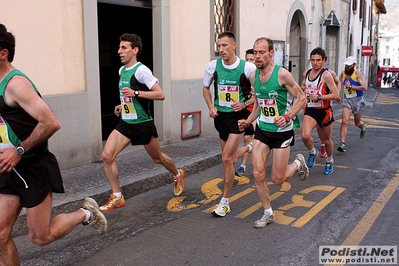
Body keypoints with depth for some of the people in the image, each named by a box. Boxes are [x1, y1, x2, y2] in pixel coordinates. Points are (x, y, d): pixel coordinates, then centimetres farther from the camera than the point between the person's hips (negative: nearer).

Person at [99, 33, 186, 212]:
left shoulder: (141, 70, -16)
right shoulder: (122, 70, 9)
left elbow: (160, 94, -21)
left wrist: (136, 93, -28)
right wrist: (121, 106, 9)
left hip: (143, 124, -6)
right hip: (125, 123, 7)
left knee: (157, 158, 13)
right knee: (107, 156, -11)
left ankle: (178, 175, 45)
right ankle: (117, 197, 2)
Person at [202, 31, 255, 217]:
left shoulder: (248, 67, -14)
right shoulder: (213, 66, -5)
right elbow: (205, 88, 12)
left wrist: (245, 104, -18)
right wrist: (211, 107, -4)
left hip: (238, 115, -4)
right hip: (221, 116, 5)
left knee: (226, 159, -13)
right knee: (230, 157, 18)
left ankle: (224, 202, 3)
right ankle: (249, 149, 56)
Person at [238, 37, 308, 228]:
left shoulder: (282, 74, -17)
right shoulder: (253, 76, 2)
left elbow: (301, 98, -11)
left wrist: (287, 117, -26)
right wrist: (248, 121, 2)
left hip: (282, 131, -5)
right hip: (262, 129, 5)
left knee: (277, 180, 2)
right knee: (258, 174, -3)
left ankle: (298, 163, 34)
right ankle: (268, 213, 16)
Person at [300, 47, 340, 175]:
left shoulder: (326, 75, -15)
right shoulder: (306, 73, 4)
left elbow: (336, 96, -20)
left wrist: (319, 97, -26)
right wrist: (303, 88, 5)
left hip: (324, 111, -3)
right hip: (310, 110, 3)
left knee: (326, 140, 14)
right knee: (305, 136, -21)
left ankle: (329, 160, 42)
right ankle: (312, 152, 12)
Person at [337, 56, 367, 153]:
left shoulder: (357, 74, -11)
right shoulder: (343, 74, 3)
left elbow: (364, 88, -19)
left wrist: (351, 86, -22)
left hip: (358, 100, -2)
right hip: (347, 100, 2)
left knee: (357, 123, 15)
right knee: (344, 121, -17)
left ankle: (363, 128, 54)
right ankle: (342, 144, -18)